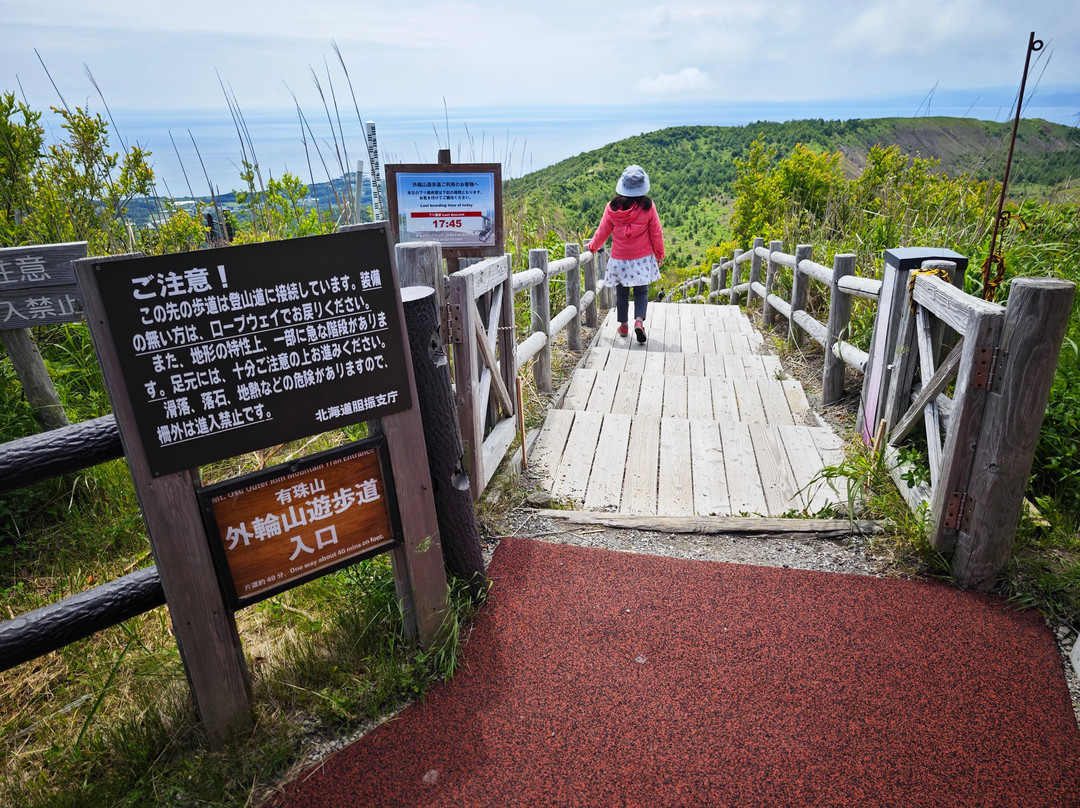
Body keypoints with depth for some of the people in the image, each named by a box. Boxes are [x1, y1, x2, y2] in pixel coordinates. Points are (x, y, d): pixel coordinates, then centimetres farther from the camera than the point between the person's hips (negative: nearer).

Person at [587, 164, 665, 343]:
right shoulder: (647, 206, -9)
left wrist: (592, 247, 21)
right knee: (641, 291, 9)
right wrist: (660, 254, 12)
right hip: (642, 259, -1)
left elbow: (602, 232, 2)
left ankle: (623, 326, 22)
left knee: (621, 292, 14)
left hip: (619, 260, 1)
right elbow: (656, 233, -2)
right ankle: (639, 320, -12)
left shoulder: (612, 207, -8)